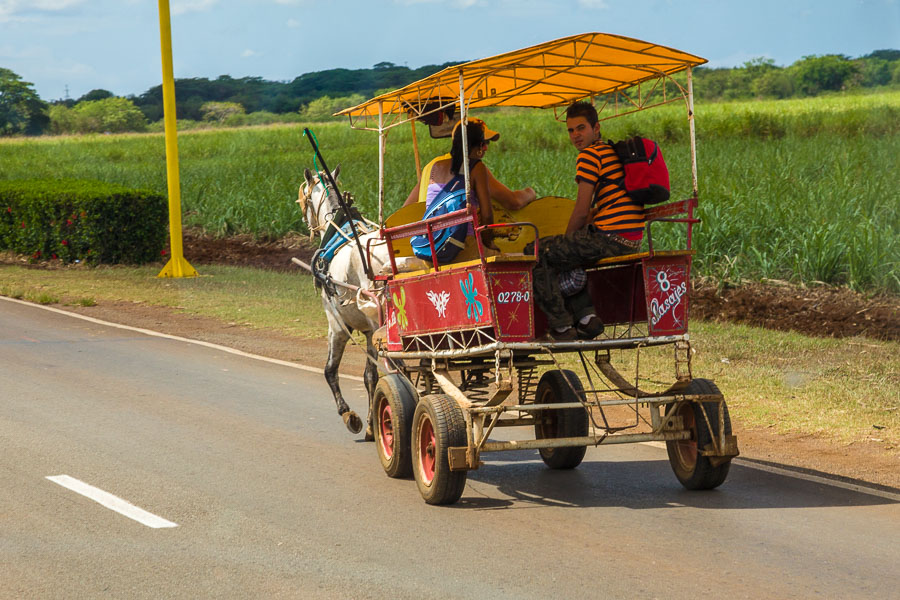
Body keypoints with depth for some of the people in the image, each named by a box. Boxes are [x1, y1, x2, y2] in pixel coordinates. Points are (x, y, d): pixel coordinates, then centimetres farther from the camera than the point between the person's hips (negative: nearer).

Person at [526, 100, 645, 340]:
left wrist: (565, 240, 7)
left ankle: (561, 325, -5)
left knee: (536, 253, -4)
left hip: (609, 238, -10)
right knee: (564, 255, 30)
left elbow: (581, 213, -9)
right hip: (631, 243, 10)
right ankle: (585, 314, 14)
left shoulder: (589, 155, -6)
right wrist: (565, 243, 20)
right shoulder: (612, 152, 24)